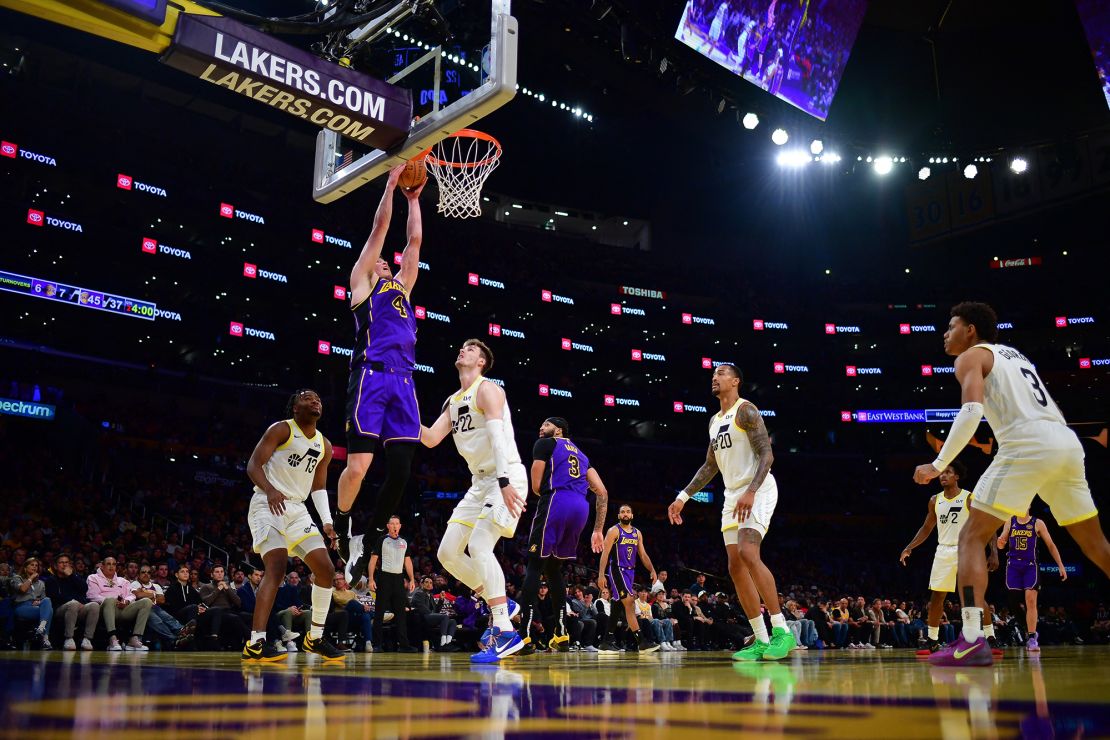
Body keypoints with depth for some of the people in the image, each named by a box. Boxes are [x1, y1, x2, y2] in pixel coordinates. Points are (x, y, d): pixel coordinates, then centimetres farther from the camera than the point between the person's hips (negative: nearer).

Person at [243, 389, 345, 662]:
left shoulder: (325, 446, 13)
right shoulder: (281, 430, -6)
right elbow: (253, 465, -12)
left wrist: (327, 521, 6)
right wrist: (270, 490, -31)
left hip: (297, 509, 7)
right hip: (267, 505, -7)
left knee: (326, 569, 1)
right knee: (277, 566, -25)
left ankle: (315, 638, 15)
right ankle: (255, 644, -24)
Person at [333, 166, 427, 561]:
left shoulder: (401, 286, 31)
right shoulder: (361, 280, 16)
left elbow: (415, 239, 32)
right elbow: (380, 227, 14)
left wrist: (414, 198, 36)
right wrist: (391, 182, 18)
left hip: (403, 381, 6)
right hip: (372, 377, -6)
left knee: (400, 469, 0)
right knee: (359, 464, -11)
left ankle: (374, 534, 12)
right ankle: (341, 525, 12)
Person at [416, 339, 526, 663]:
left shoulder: (487, 389, -9)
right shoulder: (453, 402, 17)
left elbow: (497, 435, -22)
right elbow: (431, 439, 11)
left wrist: (505, 482, -32)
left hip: (506, 478, -9)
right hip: (480, 481, 9)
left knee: (479, 545, -23)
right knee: (448, 552, 5)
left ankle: (505, 632, -19)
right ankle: (500, 605, 17)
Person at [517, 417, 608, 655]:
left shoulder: (545, 444, 11)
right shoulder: (580, 454, 30)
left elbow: (536, 486, 2)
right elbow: (602, 492, 21)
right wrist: (598, 530, 19)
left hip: (556, 502, -6)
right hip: (581, 507, 6)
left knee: (534, 566, -4)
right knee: (554, 568, 19)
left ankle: (524, 636, -12)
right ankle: (561, 635, 16)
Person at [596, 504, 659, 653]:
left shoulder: (637, 533, 14)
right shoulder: (614, 531, -5)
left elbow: (643, 554, 15)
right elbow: (605, 553, -10)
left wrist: (652, 570, 1)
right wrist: (601, 575, -18)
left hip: (631, 571, 7)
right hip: (617, 569, -7)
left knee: (619, 606, 8)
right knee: (629, 603, -16)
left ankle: (605, 640, 15)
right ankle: (642, 641, -20)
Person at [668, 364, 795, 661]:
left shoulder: (745, 410, -9)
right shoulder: (714, 421, 17)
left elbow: (767, 454, -18)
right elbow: (710, 466, 24)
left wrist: (751, 492, -30)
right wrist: (683, 497, 18)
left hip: (758, 491, -9)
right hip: (733, 496, 9)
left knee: (748, 554, -25)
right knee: (735, 566, 2)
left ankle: (781, 630, -19)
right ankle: (761, 641, 7)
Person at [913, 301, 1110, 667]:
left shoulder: (971, 356, 8)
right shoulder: (1014, 355, 32)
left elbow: (972, 411, -11)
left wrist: (938, 465, -8)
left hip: (1029, 444, -8)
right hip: (1067, 442, 8)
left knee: (972, 537, -5)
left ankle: (972, 641, -19)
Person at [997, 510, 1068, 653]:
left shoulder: (1037, 523, 2)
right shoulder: (1010, 523, 7)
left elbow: (1051, 545, 6)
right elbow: (1001, 546, 7)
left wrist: (1061, 566, 1)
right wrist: (1000, 543, -18)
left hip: (1030, 565, -2)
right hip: (1013, 565, 2)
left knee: (1031, 600, -12)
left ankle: (1032, 638, -10)